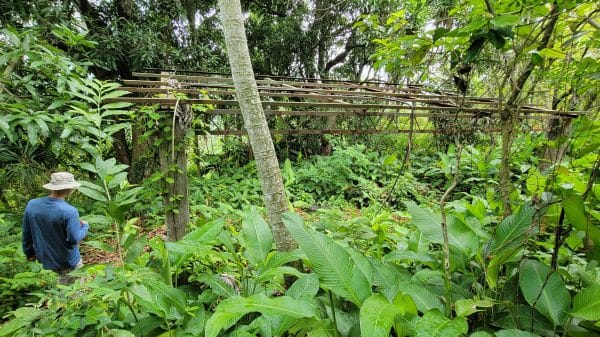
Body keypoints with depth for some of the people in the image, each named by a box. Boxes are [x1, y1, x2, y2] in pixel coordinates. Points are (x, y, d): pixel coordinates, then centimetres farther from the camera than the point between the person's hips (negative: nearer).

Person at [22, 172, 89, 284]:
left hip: (45, 258, 6)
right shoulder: (69, 211, -29)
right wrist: (85, 226, -6)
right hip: (67, 262, -6)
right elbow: (75, 239, -25)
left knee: (63, 277, 29)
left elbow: (26, 233, 2)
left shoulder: (31, 204, -10)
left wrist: (29, 252, 16)